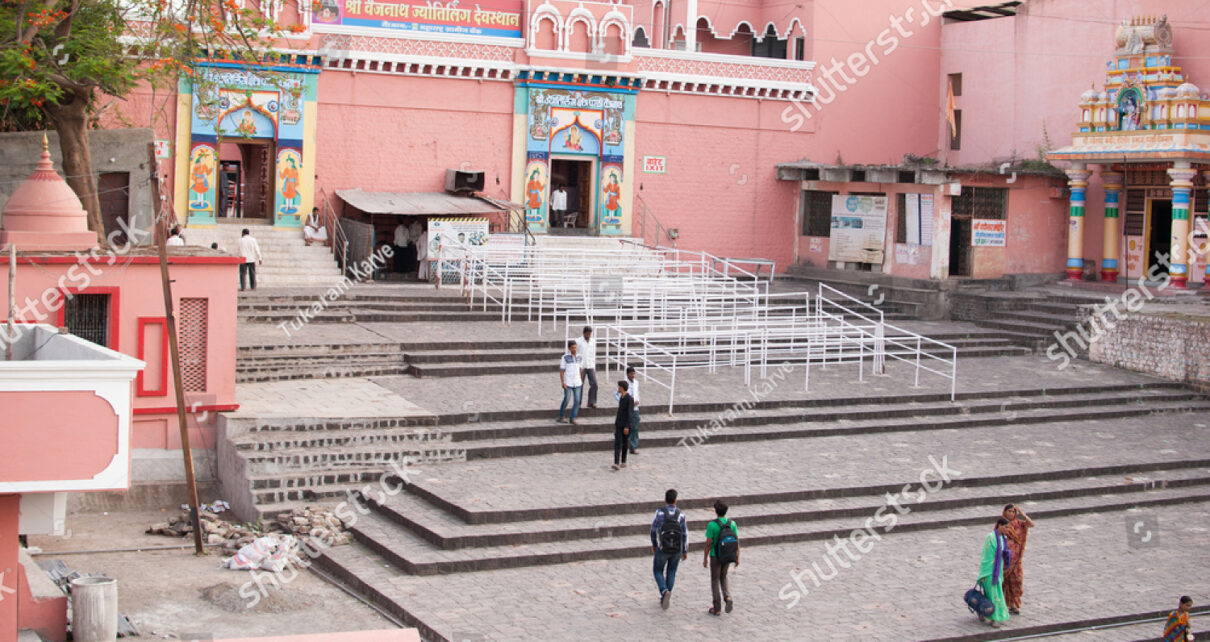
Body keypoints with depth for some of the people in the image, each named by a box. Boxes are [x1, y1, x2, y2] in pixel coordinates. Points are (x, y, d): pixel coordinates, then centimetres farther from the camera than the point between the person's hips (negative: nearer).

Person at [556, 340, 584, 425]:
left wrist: (581, 382, 15)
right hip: (568, 383, -4)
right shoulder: (565, 357, -6)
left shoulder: (579, 358, 6)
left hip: (577, 383, 4)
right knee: (566, 400, -4)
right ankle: (560, 417, 14)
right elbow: (561, 371, -5)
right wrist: (563, 382, -12)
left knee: (577, 401, -3)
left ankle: (572, 418, 3)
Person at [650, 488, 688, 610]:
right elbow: (685, 534, -8)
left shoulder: (660, 513, -18)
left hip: (662, 549, -2)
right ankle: (665, 599, 26)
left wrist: (654, 545, 9)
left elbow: (653, 530, -9)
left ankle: (664, 592, -10)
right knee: (671, 572, 23)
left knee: (658, 571, 18)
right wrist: (685, 552, 4)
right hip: (677, 549, 2)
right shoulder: (681, 515, -13)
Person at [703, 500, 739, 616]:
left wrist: (705, 559, -3)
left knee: (715, 580, 10)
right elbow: (737, 541, -2)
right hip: (728, 557, 4)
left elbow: (708, 543, -15)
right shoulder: (732, 523, -6)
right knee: (723, 577, 25)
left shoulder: (712, 525, -18)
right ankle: (728, 597, 1)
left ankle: (717, 609, 14)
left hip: (715, 557, -4)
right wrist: (737, 557, 8)